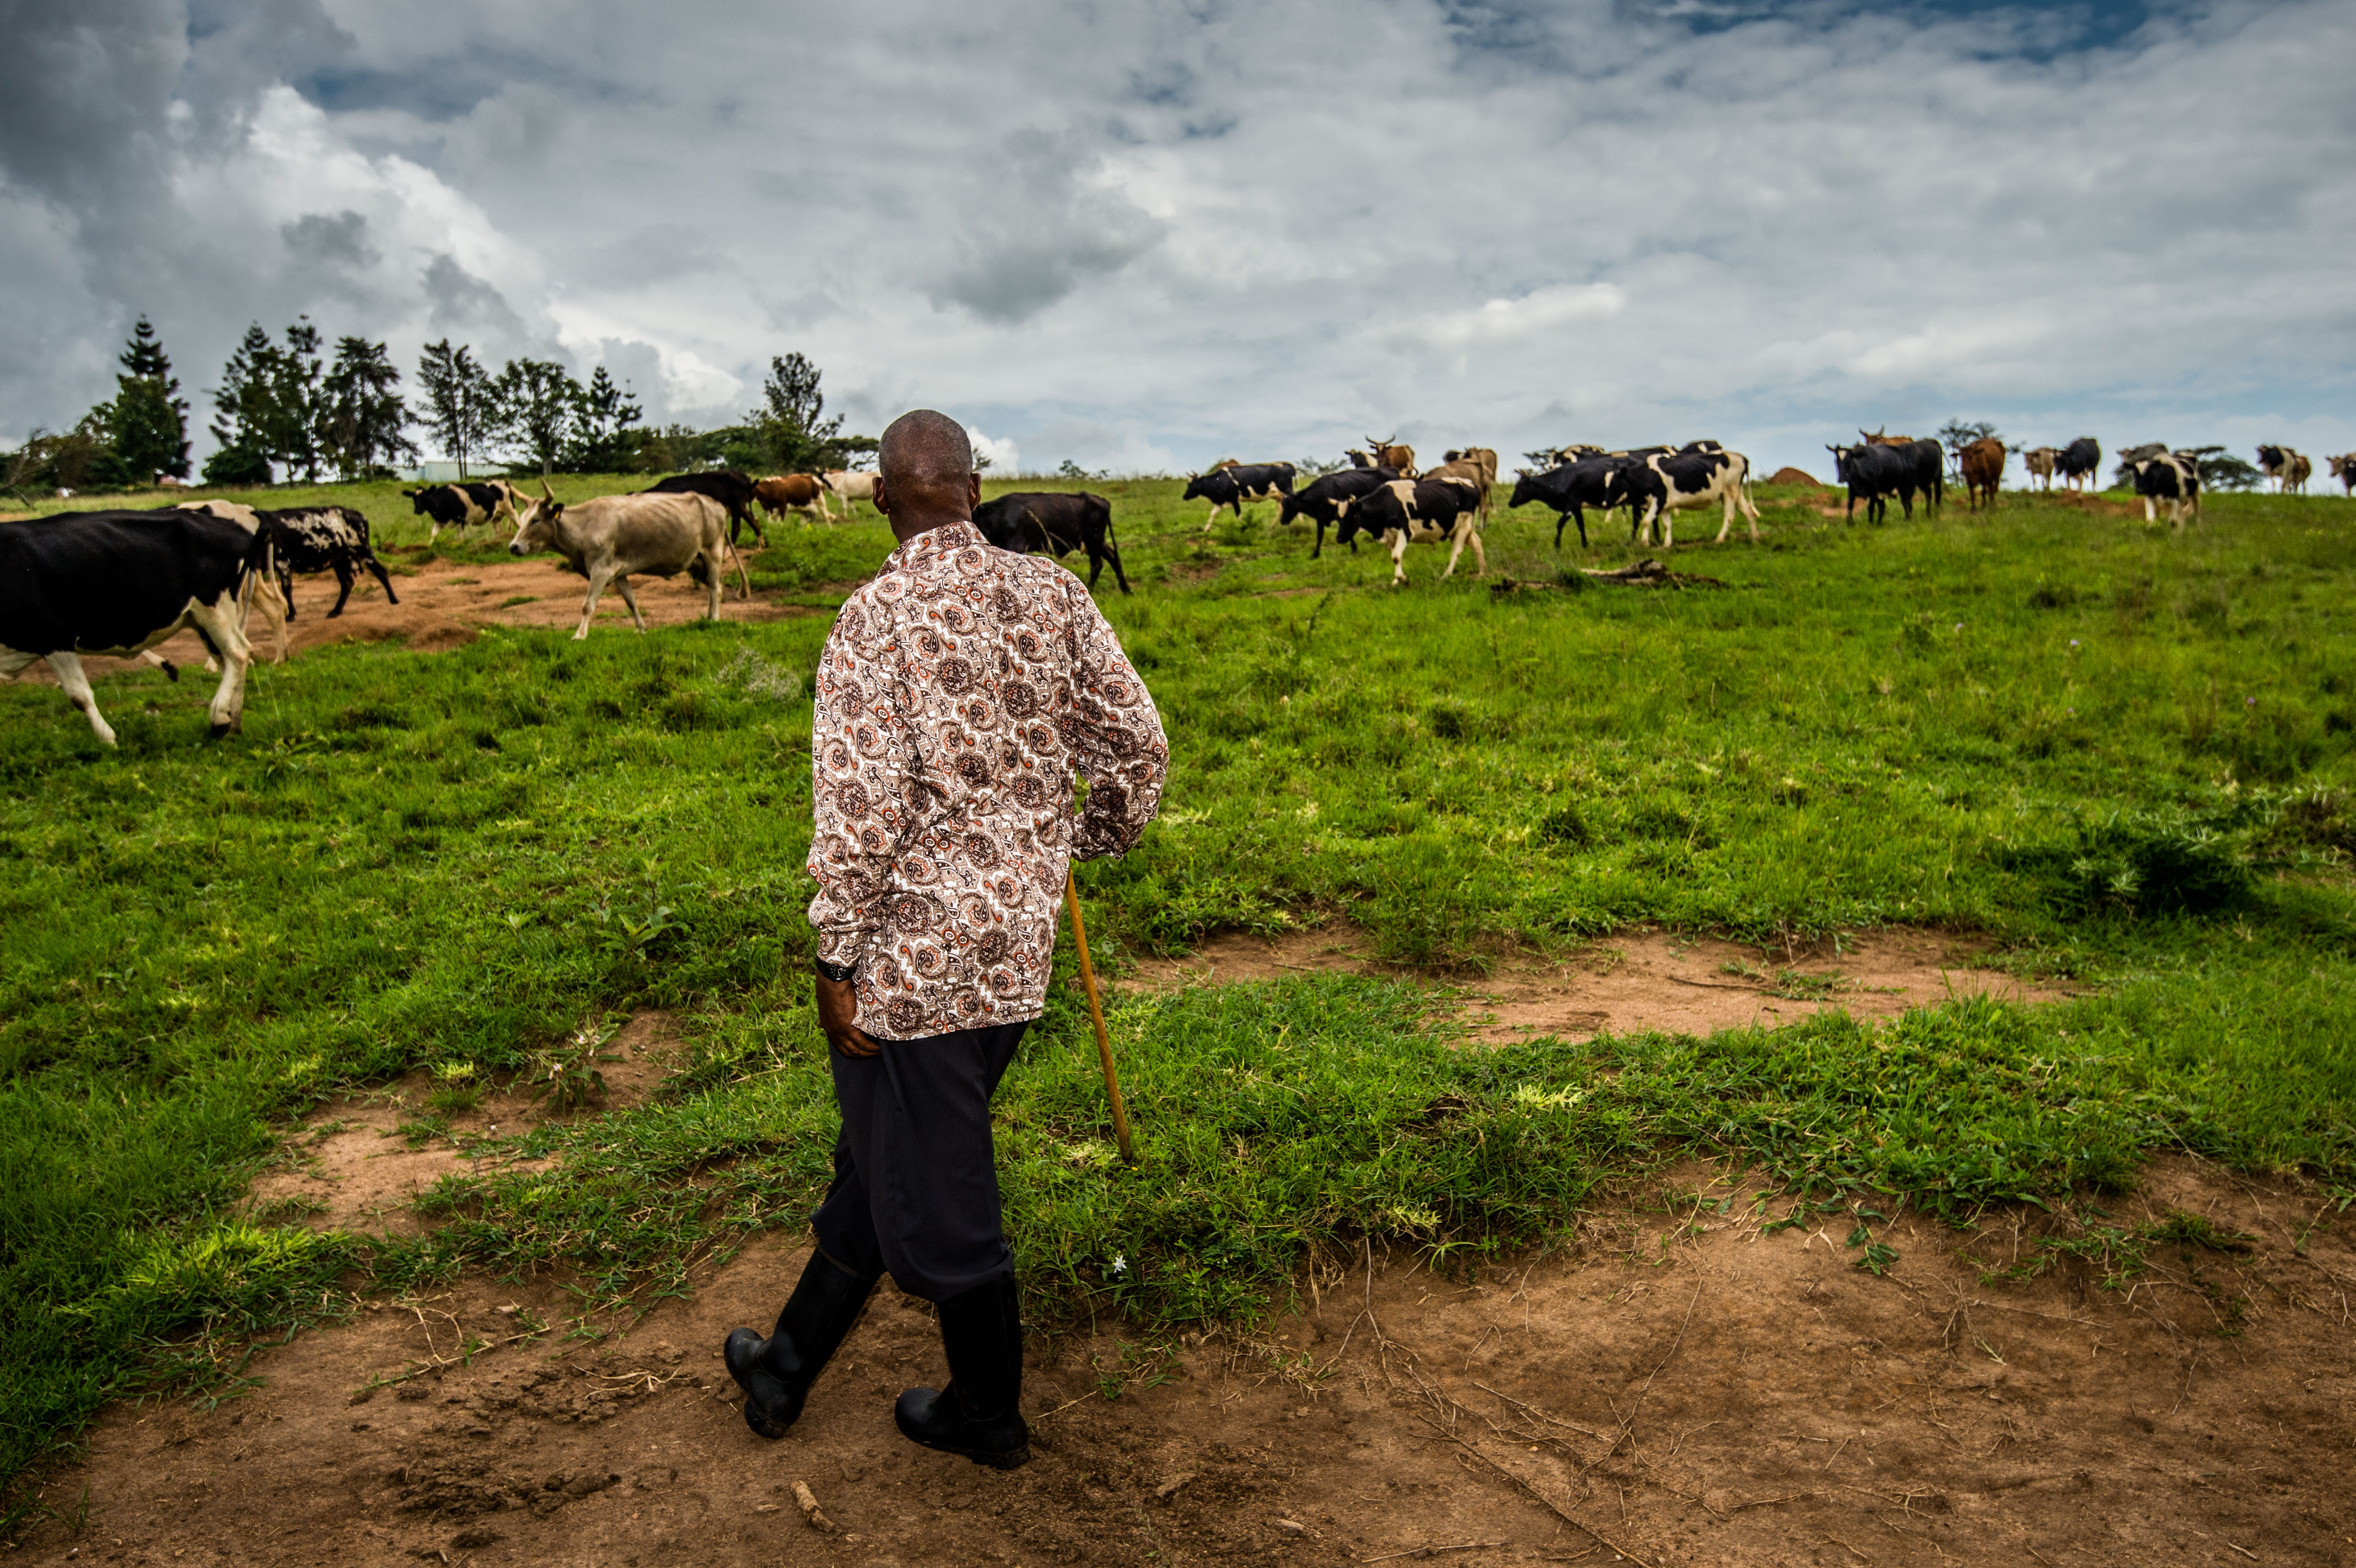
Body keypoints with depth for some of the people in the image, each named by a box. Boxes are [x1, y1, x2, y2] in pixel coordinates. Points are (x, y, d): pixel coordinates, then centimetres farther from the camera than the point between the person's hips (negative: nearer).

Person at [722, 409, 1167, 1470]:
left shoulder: (874, 621, -16)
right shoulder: (1054, 594, 0)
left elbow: (860, 812, -20)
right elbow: (1137, 744, 2)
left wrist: (836, 963, -10)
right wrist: (1094, 840, 21)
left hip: (913, 956, -7)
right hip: (1019, 944, 7)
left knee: (932, 1192, 11)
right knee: (881, 1162, 22)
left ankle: (988, 1415, 30)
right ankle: (788, 1366, 41)